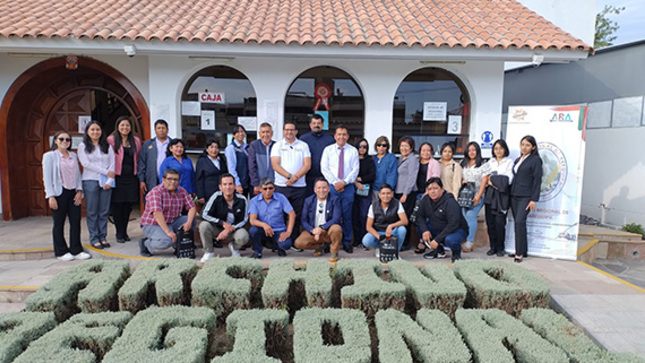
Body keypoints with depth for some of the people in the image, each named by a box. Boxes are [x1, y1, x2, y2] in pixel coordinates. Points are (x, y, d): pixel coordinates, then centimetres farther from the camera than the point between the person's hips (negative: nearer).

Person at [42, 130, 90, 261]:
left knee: (76, 221, 3)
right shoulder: (50, 156, -1)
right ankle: (61, 252, 15)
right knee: (59, 223, 4)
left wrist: (79, 190, 1)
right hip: (59, 193, -4)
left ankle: (76, 250, 11)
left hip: (73, 193, 5)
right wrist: (51, 196, -12)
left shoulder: (73, 156, 14)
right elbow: (47, 177, -6)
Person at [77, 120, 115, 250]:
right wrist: (106, 172, -10)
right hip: (90, 181, -2)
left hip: (106, 182, 3)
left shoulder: (107, 146, 13)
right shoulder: (83, 146, 5)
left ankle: (103, 237, 13)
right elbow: (86, 163, -7)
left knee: (104, 211, 4)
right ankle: (94, 238, 8)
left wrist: (109, 181, -6)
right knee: (92, 212, 1)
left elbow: (112, 164, 6)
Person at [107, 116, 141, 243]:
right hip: (117, 177, -3)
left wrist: (138, 175, 10)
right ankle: (119, 234, 10)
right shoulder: (111, 140, -1)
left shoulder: (136, 141, 11)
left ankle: (124, 232, 20)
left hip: (131, 177, 3)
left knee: (128, 205, 7)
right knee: (117, 205, 0)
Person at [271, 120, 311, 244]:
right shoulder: (277, 145, 9)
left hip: (299, 187, 1)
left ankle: (295, 241, 12)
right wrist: (290, 176, -15)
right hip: (281, 186, -1)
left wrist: (296, 176, -13)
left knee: (297, 215, 3)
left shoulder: (303, 146, 11)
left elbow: (307, 165, 1)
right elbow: (275, 165, -3)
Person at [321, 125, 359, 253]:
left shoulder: (353, 151, 7)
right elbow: (324, 168, 0)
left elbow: (355, 170, 1)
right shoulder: (328, 150, 7)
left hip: (348, 187, 0)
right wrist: (335, 182, -11)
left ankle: (347, 242, 13)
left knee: (347, 215, 3)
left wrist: (344, 182, -11)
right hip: (332, 186, 0)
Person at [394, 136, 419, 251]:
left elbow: (412, 178, -12)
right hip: (398, 192, 7)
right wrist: (394, 191, 13)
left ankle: (405, 244, 3)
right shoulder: (401, 158, 18)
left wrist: (405, 194, -15)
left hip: (408, 193, -7)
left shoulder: (413, 159, -6)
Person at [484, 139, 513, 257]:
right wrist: (490, 182, -7)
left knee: (499, 221, -9)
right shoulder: (490, 162, 17)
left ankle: (500, 248, 1)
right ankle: (493, 246, 10)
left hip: (502, 195, -4)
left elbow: (509, 179, -6)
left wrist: (492, 179, -8)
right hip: (490, 194, 4)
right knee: (490, 220, 1)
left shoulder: (509, 162, 4)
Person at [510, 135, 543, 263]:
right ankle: (523, 250, 16)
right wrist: (510, 193, 13)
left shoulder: (535, 160, -3)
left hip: (526, 197, -7)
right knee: (518, 223, 8)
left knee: (520, 221, -16)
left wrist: (534, 199, -13)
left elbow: (537, 180, -8)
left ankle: (519, 253, -11)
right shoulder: (518, 160, 17)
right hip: (514, 195, 7)